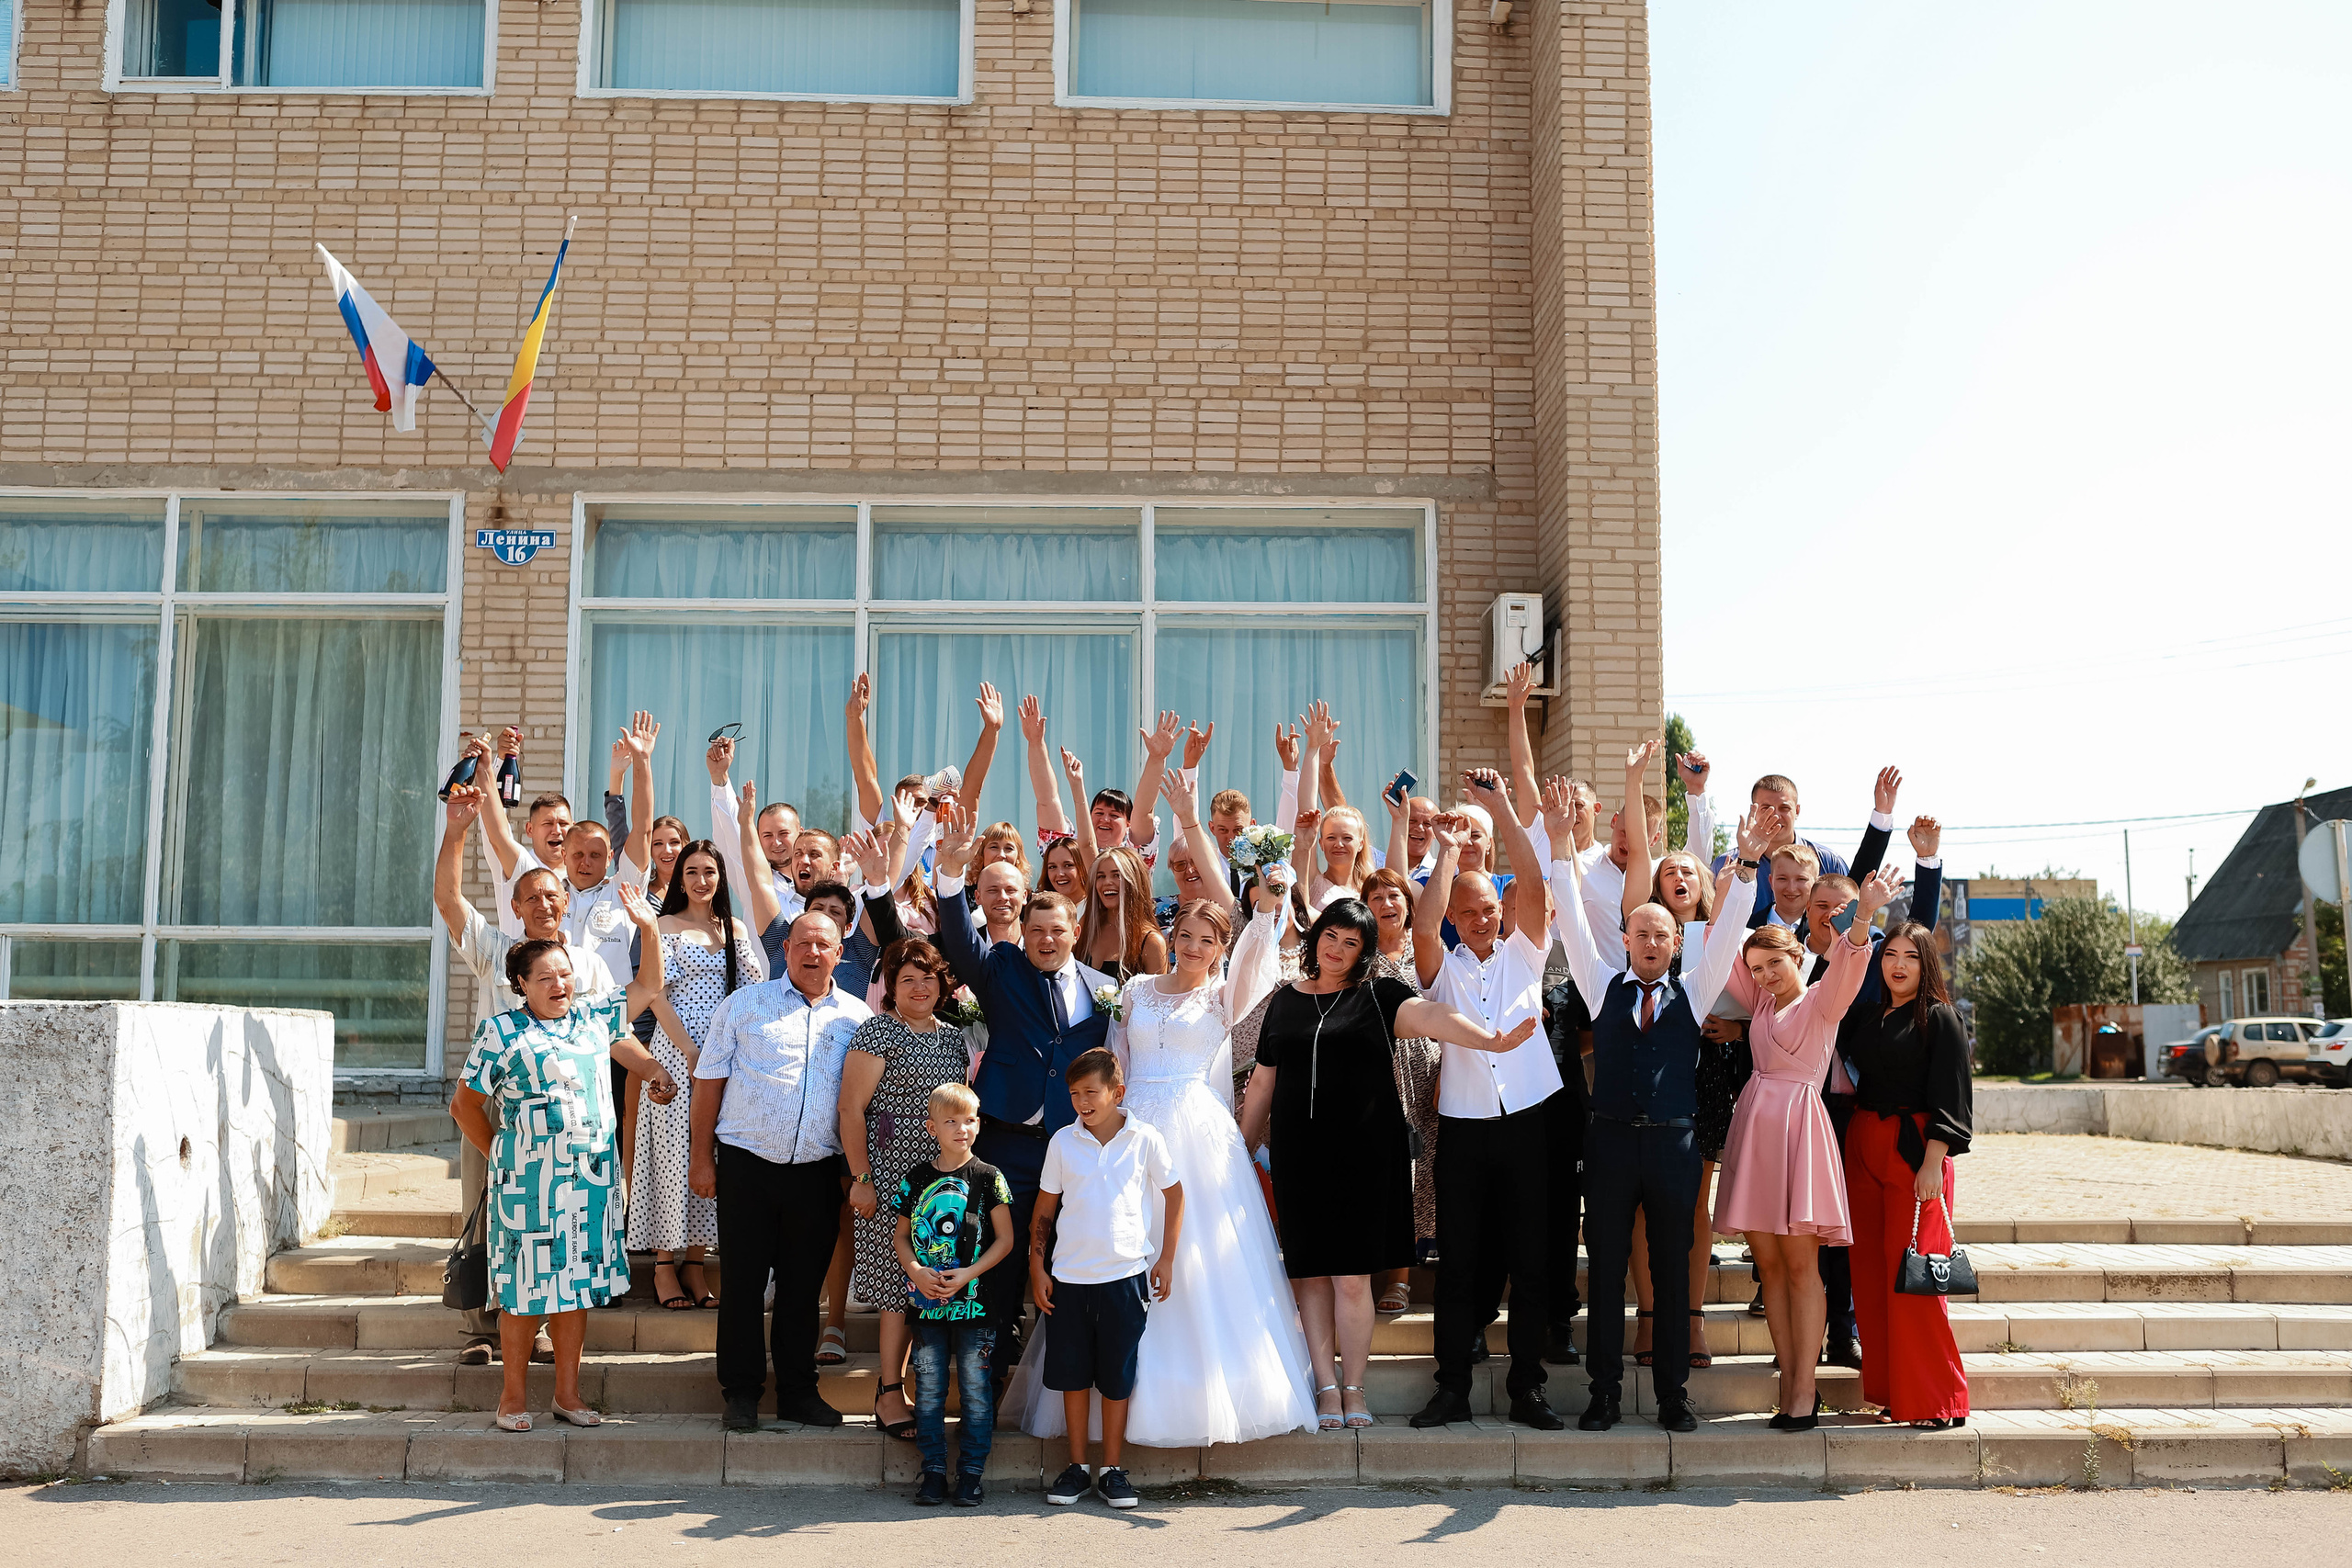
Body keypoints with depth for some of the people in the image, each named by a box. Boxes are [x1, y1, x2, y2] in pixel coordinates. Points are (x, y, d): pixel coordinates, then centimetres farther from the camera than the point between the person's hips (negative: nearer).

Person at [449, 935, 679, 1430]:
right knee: (527, 1286, 2)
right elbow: (465, 1105, 3)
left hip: (591, 1179, 4)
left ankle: (568, 1393, 19)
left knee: (576, 1282, 9)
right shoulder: (500, 1032, -3)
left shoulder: (594, 1017, 10)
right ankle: (515, 1394, 16)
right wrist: (500, 1158, 5)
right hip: (529, 1182, -4)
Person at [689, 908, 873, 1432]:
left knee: (804, 1284, 9)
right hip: (747, 1164, -2)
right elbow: (709, 1082, 4)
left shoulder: (857, 1017, 8)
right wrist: (702, 1158, 0)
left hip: (818, 1170, 2)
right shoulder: (744, 1005, 3)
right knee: (742, 1280, 2)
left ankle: (798, 1390, 20)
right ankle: (742, 1392, 13)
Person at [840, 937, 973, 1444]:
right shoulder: (877, 1032, -5)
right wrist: (861, 1177, -13)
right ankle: (891, 1395, 3)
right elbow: (852, 1108, -8)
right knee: (901, 1287, -5)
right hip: (893, 1178, -6)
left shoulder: (953, 1037, 14)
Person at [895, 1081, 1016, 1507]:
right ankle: (934, 1472, 17)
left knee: (976, 1389, 1)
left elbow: (1005, 1239, -1)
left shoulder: (989, 1177, -2)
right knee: (929, 1390, 7)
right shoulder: (915, 1177, 5)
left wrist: (968, 1273, -13)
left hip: (974, 1300, -2)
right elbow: (900, 1235, 10)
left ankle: (971, 1473, 11)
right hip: (926, 1302, 2)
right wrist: (916, 1271, -8)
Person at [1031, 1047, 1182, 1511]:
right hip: (1068, 1276, 2)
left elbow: (1174, 1194, 8)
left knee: (1117, 1377, 4)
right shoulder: (1063, 1141, 2)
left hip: (1125, 1275, -2)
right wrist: (1037, 1268, 4)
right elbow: (1044, 1209, 9)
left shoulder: (1145, 1139, -3)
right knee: (1072, 1374, 7)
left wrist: (1166, 1260, 5)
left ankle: (1112, 1470, 16)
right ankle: (1077, 1468, 19)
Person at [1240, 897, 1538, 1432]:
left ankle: (1354, 1388, 10)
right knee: (1310, 1274, 2)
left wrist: (1492, 1041, -33)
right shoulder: (1286, 1000, 12)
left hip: (1363, 1151, -2)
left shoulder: (1378, 995, 3)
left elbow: (1430, 1016, -16)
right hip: (1299, 1154, 2)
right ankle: (1326, 1388, 11)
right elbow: (1263, 1081, 17)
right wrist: (1243, 1148, 19)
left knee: (1352, 1277, -3)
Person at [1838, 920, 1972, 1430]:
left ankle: (1935, 1399, 0)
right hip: (1864, 1148, 6)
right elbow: (1851, 1077, 21)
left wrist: (1933, 1163, -16)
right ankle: (1887, 1389, 13)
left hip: (1914, 1152, -6)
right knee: (1870, 1273, 5)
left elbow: (1948, 1097, -9)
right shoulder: (1866, 1017, 14)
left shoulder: (1940, 1019, -3)